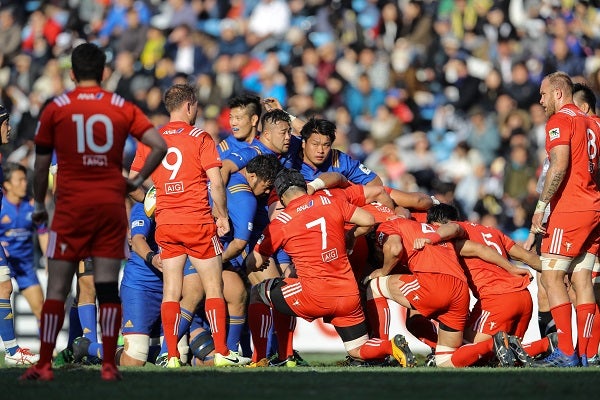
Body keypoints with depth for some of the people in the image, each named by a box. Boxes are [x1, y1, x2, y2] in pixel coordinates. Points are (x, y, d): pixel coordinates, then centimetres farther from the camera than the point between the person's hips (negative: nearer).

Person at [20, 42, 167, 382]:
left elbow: (41, 163, 5)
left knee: (57, 287, 1)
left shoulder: (56, 109, 2)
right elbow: (160, 146, -4)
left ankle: (44, 365, -2)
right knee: (108, 287, 3)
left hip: (71, 205, -1)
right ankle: (109, 365, 0)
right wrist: (137, 181, 8)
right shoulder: (123, 108, 5)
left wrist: (39, 205, 17)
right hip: (112, 205, 1)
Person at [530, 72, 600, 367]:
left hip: (569, 210, -8)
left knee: (551, 276, -7)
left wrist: (541, 206, -17)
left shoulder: (560, 121, -7)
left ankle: (565, 353, -14)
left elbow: (559, 167, -19)